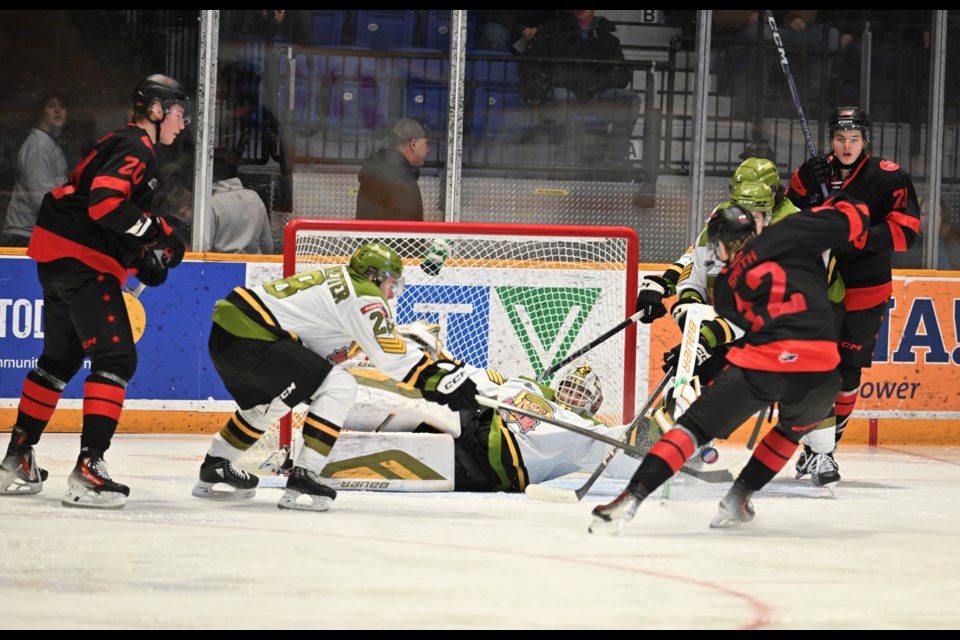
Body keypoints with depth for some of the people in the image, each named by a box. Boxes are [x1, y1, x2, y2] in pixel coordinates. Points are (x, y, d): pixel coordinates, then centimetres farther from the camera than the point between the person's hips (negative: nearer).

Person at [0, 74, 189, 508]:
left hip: (57, 257, 11)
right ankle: (88, 473, -21)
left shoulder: (123, 145, 21)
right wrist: (155, 234, -19)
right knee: (116, 358, -13)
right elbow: (105, 201, -27)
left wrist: (143, 259, 13)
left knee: (60, 358, 21)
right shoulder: (135, 149, -13)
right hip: (82, 260, -11)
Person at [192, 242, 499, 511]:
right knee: (338, 387, -9)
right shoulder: (363, 295, -5)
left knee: (264, 403, 33)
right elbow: (391, 357, -8)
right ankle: (302, 480, -9)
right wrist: (444, 379, -3)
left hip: (224, 331, 10)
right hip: (250, 337, -10)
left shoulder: (337, 280, 23)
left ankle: (213, 471, 41)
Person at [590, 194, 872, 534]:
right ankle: (738, 499, 28)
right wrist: (842, 205, 30)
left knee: (694, 426, 5)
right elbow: (852, 218, 10)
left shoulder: (726, 286, 20)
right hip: (820, 371, 1)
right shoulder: (786, 235, 14)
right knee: (796, 426, 33)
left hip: (763, 364, -1)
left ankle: (630, 500, -12)